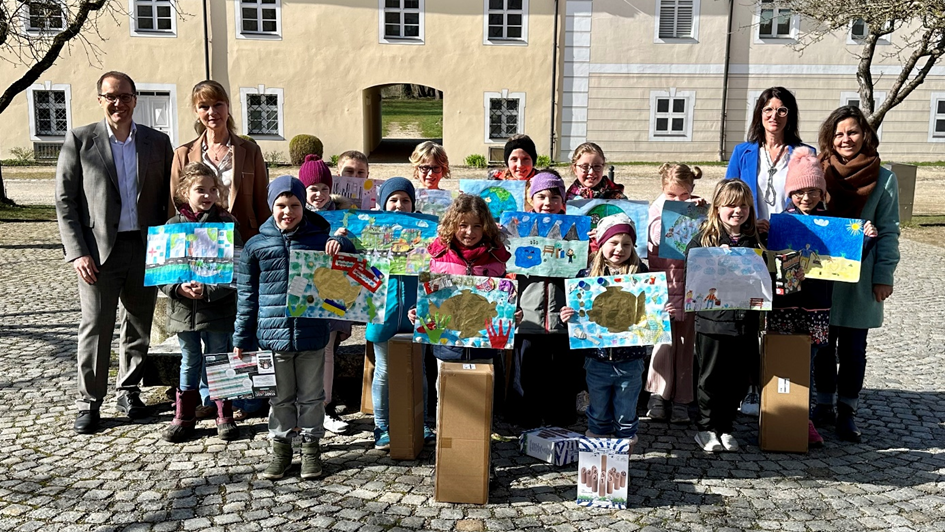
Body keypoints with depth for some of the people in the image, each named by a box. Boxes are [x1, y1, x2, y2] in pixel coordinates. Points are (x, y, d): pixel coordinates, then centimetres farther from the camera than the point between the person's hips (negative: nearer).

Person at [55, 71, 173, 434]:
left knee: (139, 325, 11)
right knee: (95, 327, 1)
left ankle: (129, 391, 28)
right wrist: (77, 253, -9)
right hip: (99, 249, -2)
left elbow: (170, 198, 10)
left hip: (146, 248, 2)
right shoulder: (80, 140, 2)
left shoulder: (158, 142, 8)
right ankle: (89, 403, 15)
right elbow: (65, 201, 0)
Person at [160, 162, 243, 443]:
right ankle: (184, 417, 28)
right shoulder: (172, 226, 3)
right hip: (183, 310, 3)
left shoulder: (226, 224, -5)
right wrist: (179, 288, -15)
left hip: (218, 309, -2)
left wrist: (207, 290, -20)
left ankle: (224, 416, 24)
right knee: (189, 362, 15)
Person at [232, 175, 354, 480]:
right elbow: (247, 295, 4)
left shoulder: (320, 240, -1)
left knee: (311, 395, 12)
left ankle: (311, 446, 27)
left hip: (311, 335, 0)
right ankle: (281, 448, 29)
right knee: (280, 396, 14)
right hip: (272, 334, 0)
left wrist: (340, 245, -14)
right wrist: (241, 339, 4)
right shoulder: (256, 246, 1)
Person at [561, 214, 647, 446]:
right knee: (598, 414, 18)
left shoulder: (642, 275, -4)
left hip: (630, 360, -1)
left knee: (626, 415, 14)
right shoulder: (587, 275, -3)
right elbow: (577, 311, 2)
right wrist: (568, 316, -19)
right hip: (597, 359, 1)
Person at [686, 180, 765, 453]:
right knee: (711, 377, 6)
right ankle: (706, 428, 20)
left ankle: (725, 427, 26)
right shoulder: (703, 239, -2)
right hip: (712, 321, -3)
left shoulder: (755, 241, 10)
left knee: (737, 379, 11)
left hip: (745, 321, 4)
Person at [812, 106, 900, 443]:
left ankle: (847, 411, 19)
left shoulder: (883, 180, 0)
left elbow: (888, 232, 0)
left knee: (853, 347, 6)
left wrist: (884, 276, -7)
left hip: (860, 279, -1)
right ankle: (824, 405, 24)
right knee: (823, 344, 9)